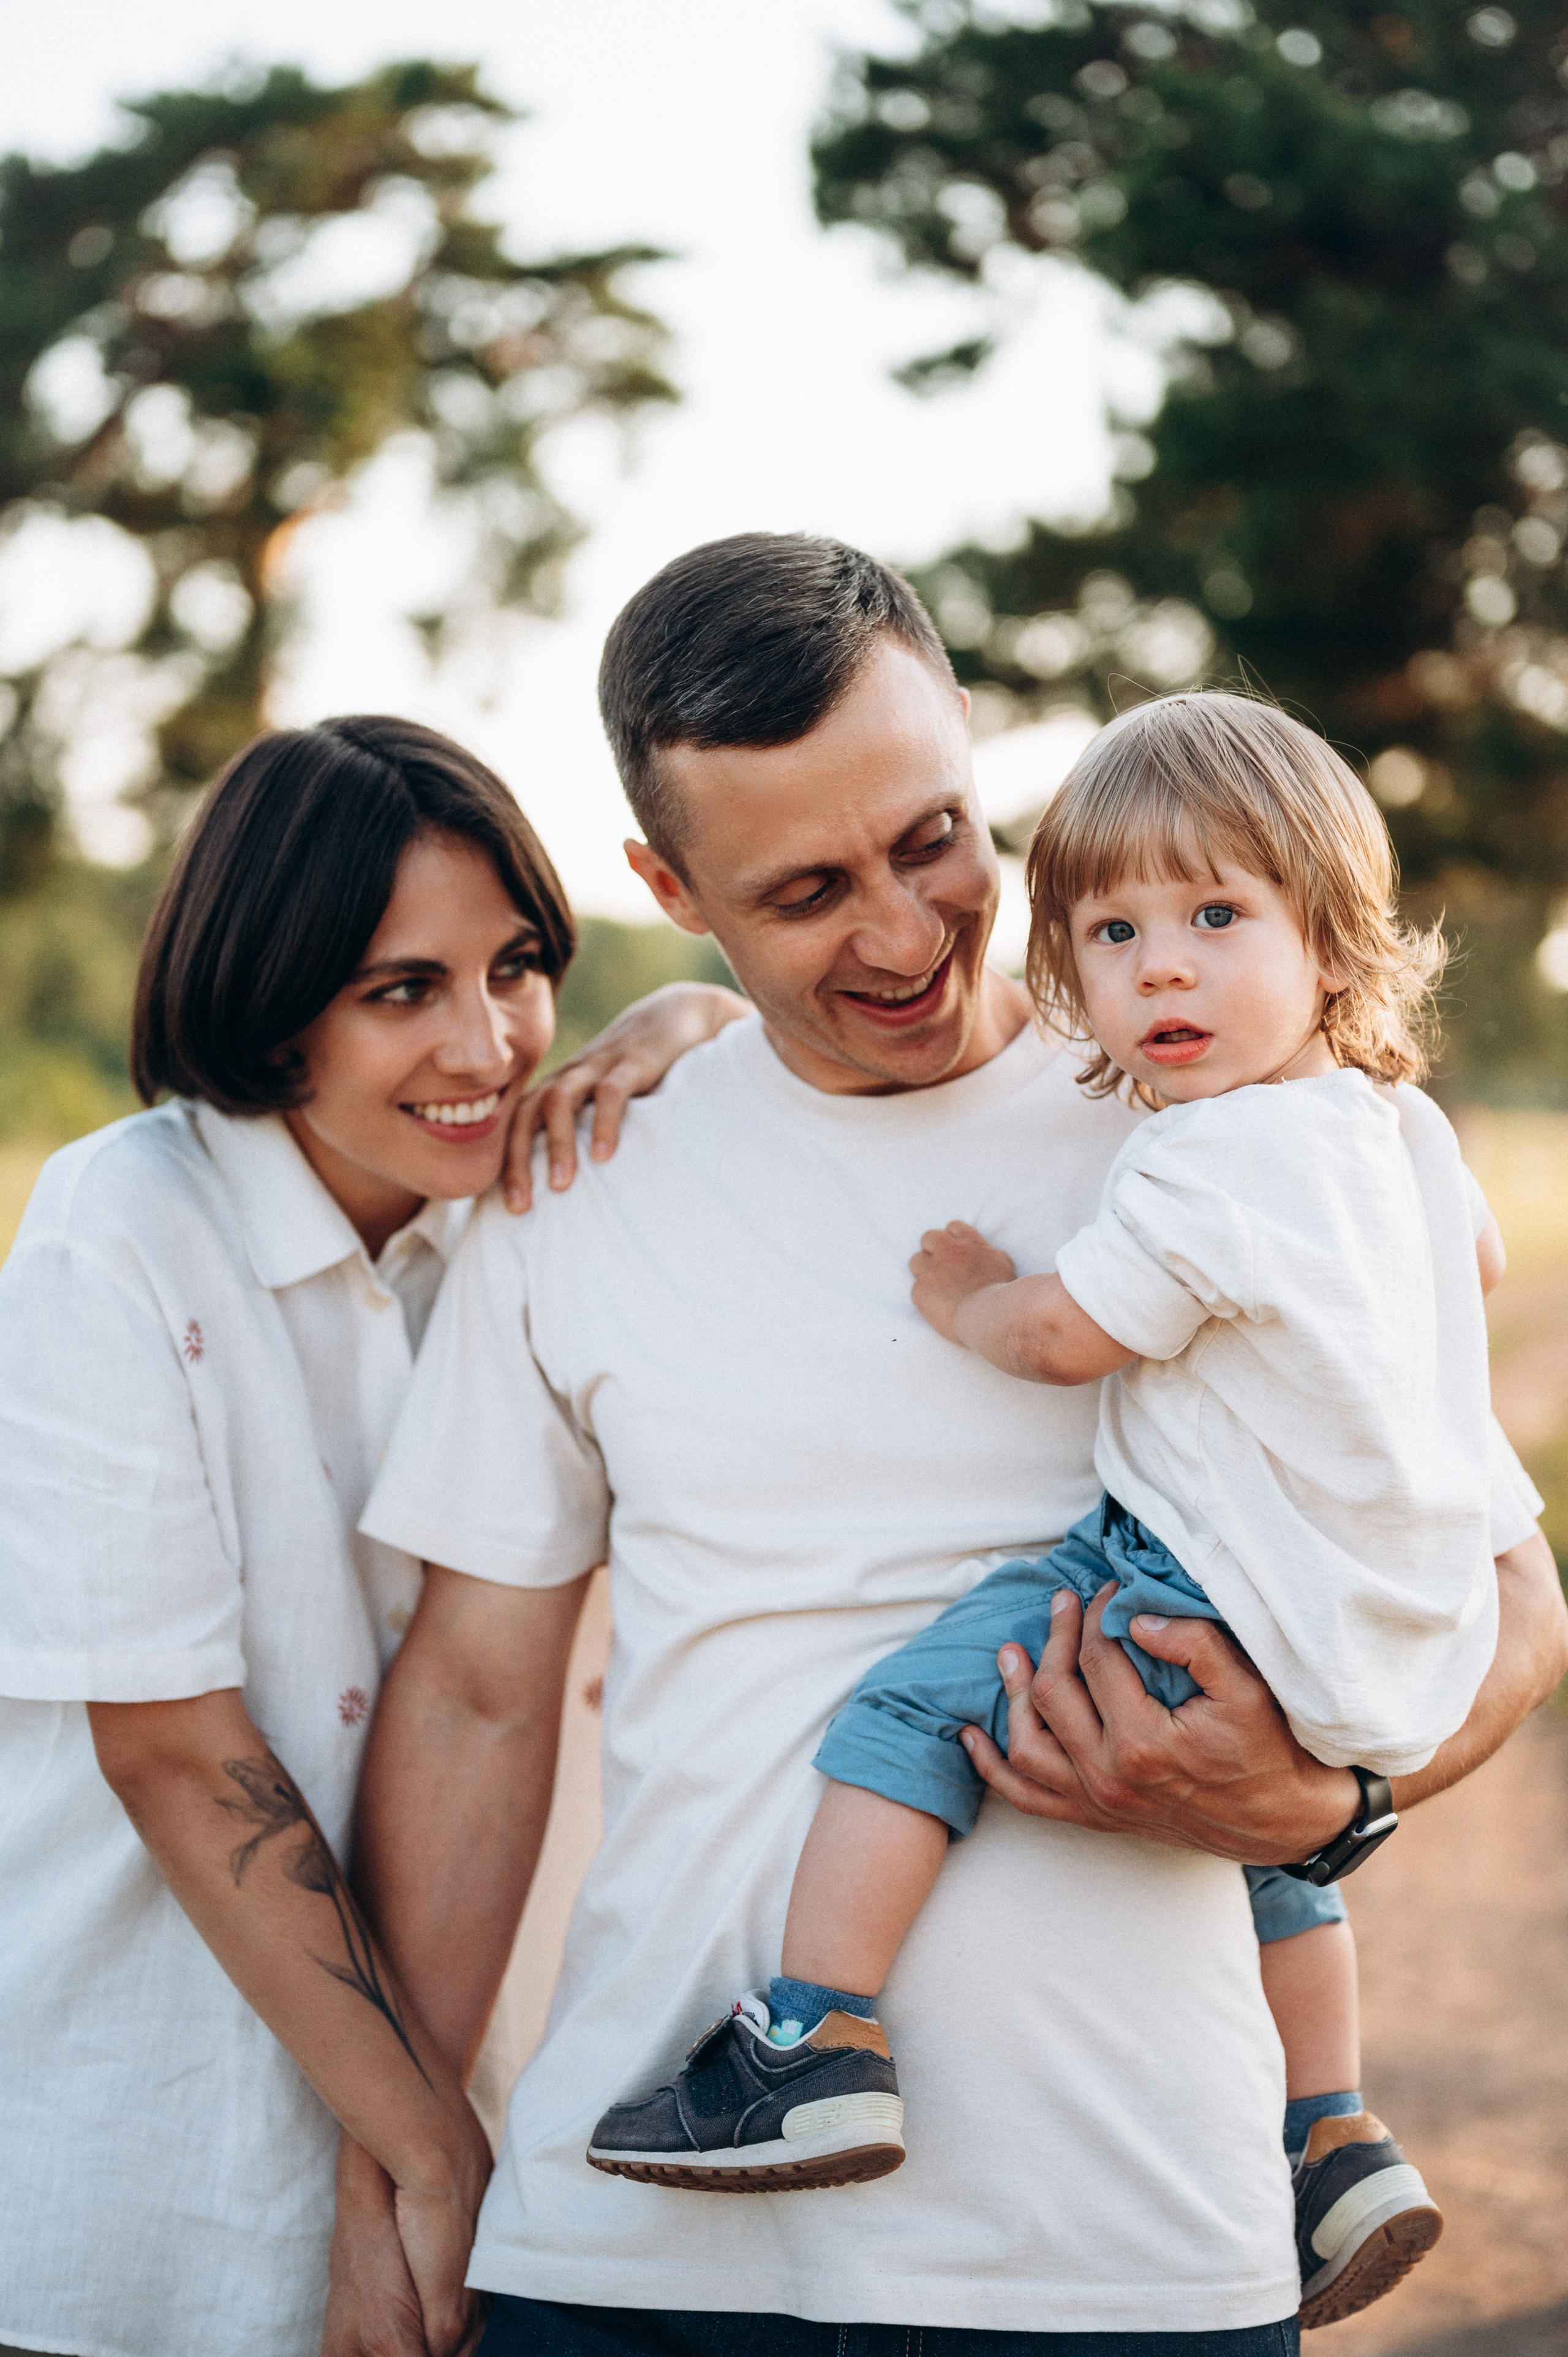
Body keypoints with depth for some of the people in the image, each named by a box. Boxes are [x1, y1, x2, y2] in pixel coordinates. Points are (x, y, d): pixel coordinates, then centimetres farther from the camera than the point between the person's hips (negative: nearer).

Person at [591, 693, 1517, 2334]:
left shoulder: (1207, 1167, -20)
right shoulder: (1403, 1129, 10)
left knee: (908, 1707, -11)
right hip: (1396, 1641, 10)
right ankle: (1336, 2153, 40)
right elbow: (1479, 1261, 31)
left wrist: (962, 1293, 6)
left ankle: (819, 2050, -16)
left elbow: (1062, 1335, -13)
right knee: (1270, 1834, 35)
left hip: (1216, 1611, -10)